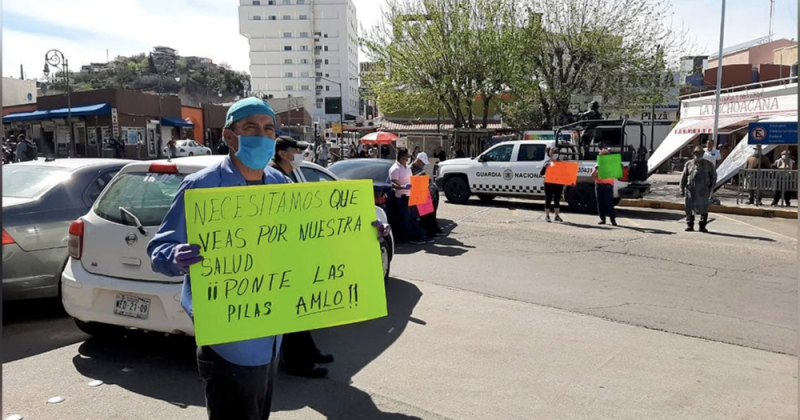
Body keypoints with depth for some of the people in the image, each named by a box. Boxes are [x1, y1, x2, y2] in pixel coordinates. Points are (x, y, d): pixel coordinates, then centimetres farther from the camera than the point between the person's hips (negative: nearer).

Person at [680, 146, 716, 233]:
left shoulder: (709, 164, 9)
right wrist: (682, 189, 5)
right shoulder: (689, 164, 10)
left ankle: (702, 226, 7)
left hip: (703, 190, -1)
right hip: (691, 190, 1)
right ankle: (689, 225, 11)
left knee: (704, 208, -2)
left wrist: (711, 188, 3)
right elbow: (683, 177, 10)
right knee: (689, 207, 1)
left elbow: (713, 176, 11)